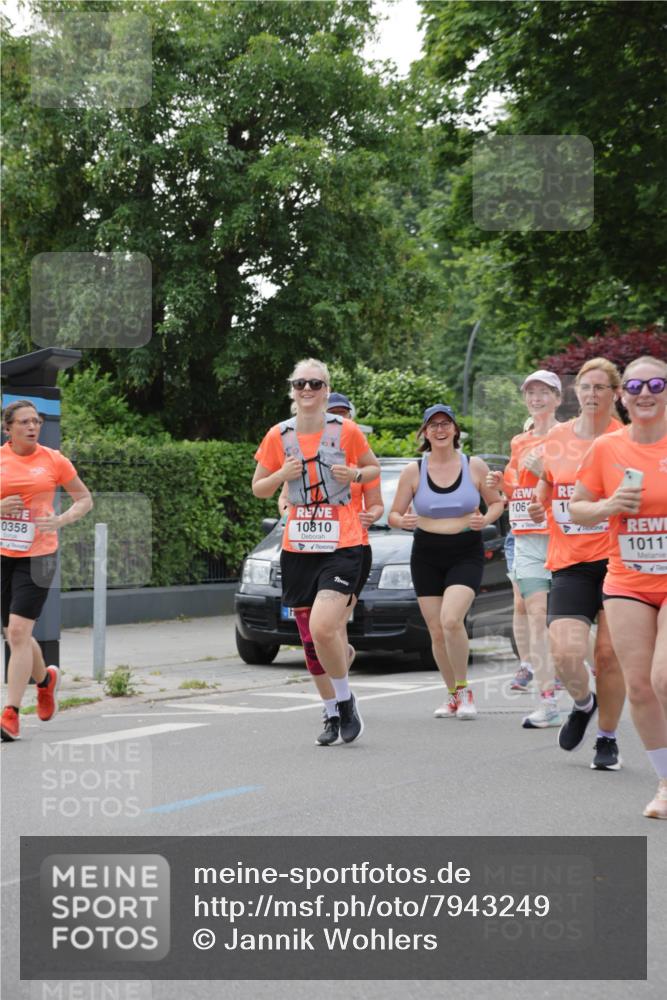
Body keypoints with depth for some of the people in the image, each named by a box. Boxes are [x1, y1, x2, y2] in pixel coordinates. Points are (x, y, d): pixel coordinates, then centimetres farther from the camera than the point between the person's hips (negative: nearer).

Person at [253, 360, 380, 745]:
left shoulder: (346, 431, -2)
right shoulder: (278, 436, 4)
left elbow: (374, 468, 13)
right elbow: (259, 488, 12)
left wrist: (356, 474, -8)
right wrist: (281, 475, -9)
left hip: (343, 544, -4)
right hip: (297, 547, 4)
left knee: (323, 629, -20)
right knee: (312, 639, 9)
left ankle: (346, 702, 0)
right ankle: (332, 713, 30)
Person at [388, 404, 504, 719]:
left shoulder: (474, 466, 0)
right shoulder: (413, 471, 1)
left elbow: (497, 502, 11)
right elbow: (394, 514, 6)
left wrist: (486, 519, -10)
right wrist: (404, 521, -17)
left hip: (466, 554, -2)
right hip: (427, 556, 2)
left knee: (451, 620, -22)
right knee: (437, 633, 3)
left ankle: (463, 689, -4)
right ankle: (453, 695, 22)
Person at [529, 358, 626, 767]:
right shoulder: (557, 438, 8)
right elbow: (546, 483, 23)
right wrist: (537, 506, 3)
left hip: (615, 559, -2)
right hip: (569, 563, 2)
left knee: (609, 653, -2)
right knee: (566, 652, -13)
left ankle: (608, 739, 18)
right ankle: (582, 703, 21)